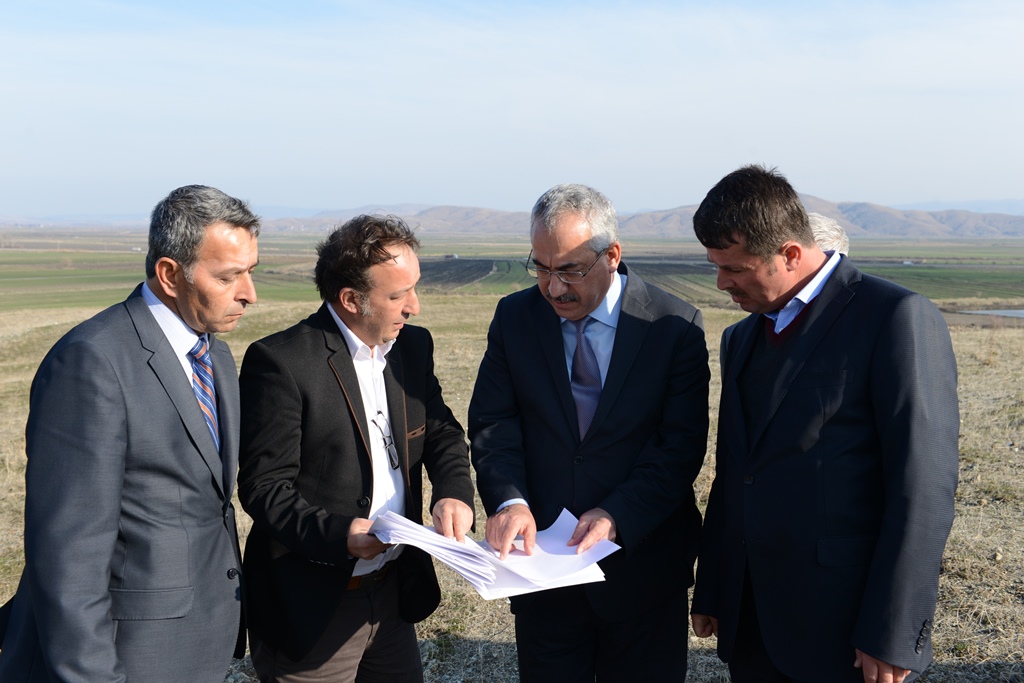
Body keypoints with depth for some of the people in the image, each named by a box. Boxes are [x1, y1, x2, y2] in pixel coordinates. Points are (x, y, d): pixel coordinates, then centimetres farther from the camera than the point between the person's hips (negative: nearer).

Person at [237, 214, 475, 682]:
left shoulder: (413, 346, 5)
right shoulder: (281, 362, -17)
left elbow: (442, 432, 10)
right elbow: (264, 487, -17)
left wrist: (454, 492, -10)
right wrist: (338, 533, -31)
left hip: (394, 593, 7)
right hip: (313, 609, -6)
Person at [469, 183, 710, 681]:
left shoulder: (675, 326, -8)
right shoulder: (515, 317, 0)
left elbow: (681, 445, -12)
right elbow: (493, 423, -3)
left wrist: (617, 515, -24)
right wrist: (508, 501, -21)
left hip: (641, 562, -2)